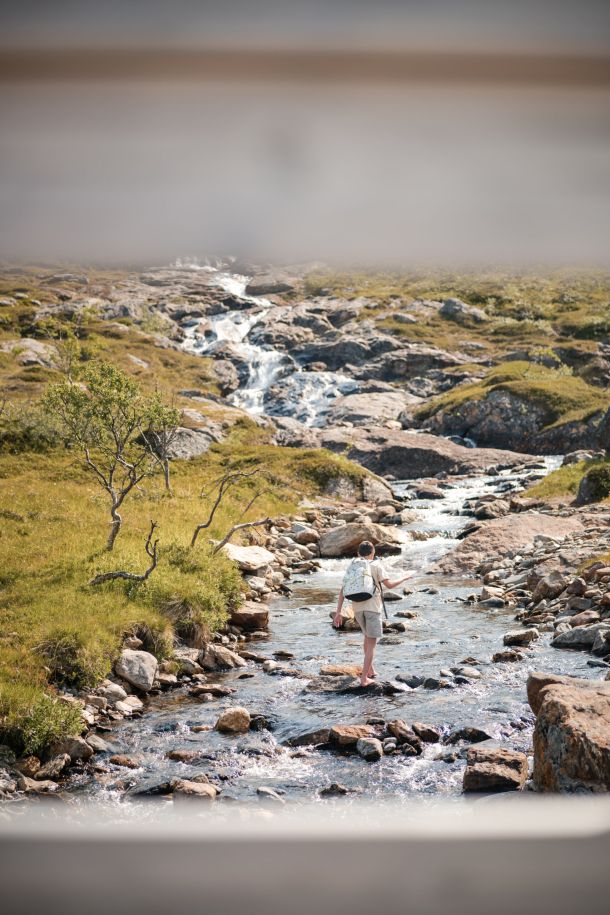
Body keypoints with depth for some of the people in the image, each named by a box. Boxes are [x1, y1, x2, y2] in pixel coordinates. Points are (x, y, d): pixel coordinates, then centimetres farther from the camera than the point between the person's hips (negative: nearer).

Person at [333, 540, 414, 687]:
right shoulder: (376, 566, -1)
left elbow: (343, 591, 4)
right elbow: (389, 584, -10)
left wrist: (338, 612, 5)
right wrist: (405, 577, 6)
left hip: (357, 607, 5)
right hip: (373, 607, -5)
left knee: (367, 636, 26)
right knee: (372, 643, 0)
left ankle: (370, 670, 32)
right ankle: (364, 677, -6)